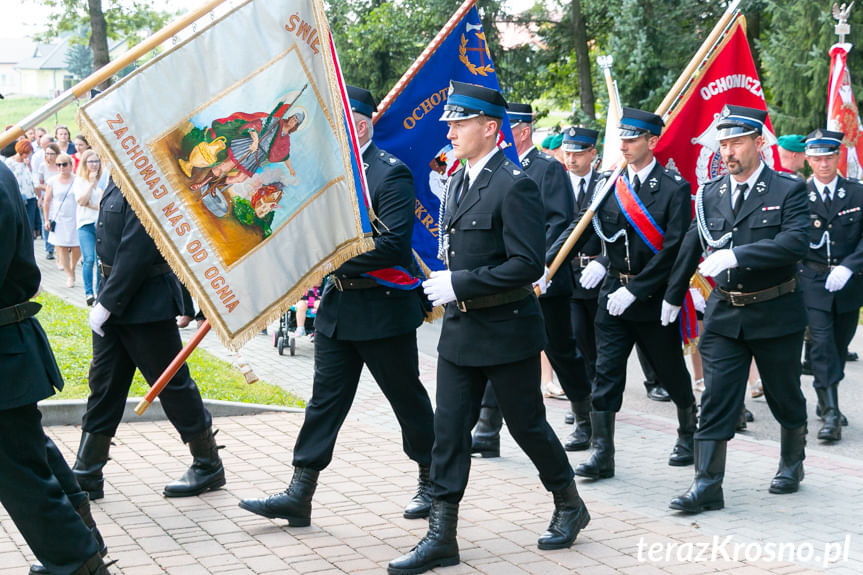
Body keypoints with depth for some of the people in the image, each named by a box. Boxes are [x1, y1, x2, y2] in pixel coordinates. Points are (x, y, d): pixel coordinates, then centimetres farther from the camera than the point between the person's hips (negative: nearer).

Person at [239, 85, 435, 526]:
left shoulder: (391, 174, -14)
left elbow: (392, 245, -23)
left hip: (383, 307, -7)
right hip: (337, 305, 7)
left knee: (407, 398, 7)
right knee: (325, 399, 6)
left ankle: (432, 482, 25)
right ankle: (299, 495, 7)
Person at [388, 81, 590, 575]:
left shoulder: (515, 185, -17)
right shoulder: (459, 182, 11)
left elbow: (528, 264, -22)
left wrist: (460, 284, -21)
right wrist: (446, 284, 9)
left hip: (508, 329, -8)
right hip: (461, 329, 8)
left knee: (526, 423, 7)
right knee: (450, 428, 3)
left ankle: (570, 505, 30)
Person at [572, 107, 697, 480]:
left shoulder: (674, 187, -9)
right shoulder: (611, 184, 5)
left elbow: (673, 248, -15)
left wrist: (635, 289, -18)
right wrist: (604, 261, -9)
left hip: (654, 297, -4)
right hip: (613, 294, 4)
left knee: (671, 372, 11)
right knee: (606, 373, -2)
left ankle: (688, 435, 33)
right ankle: (602, 454, 0)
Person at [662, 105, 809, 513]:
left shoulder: (788, 189, -8)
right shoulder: (710, 194, 5)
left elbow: (794, 242, -23)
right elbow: (692, 246, 16)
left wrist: (736, 255, -31)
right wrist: (673, 295, 24)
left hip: (775, 313, -3)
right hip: (724, 312, 3)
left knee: (784, 395, 13)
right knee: (716, 399, -3)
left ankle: (792, 463, 36)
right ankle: (707, 485, -2)